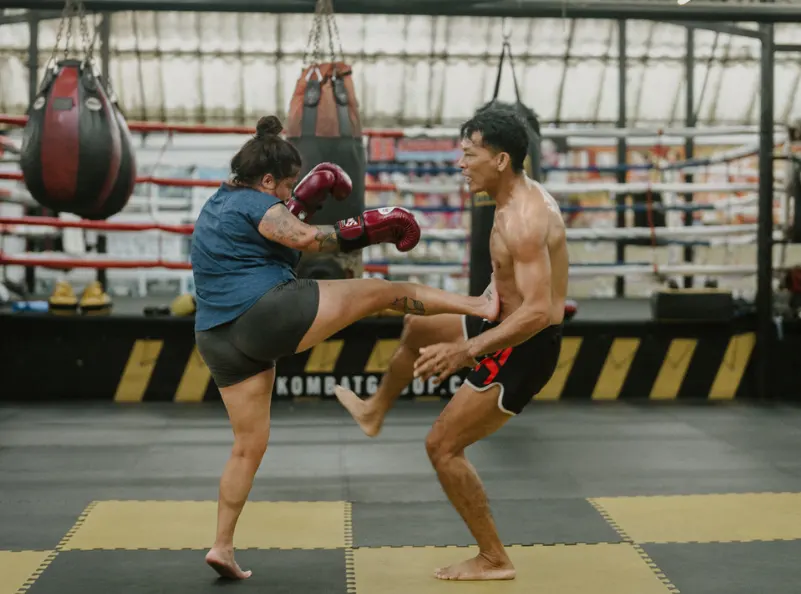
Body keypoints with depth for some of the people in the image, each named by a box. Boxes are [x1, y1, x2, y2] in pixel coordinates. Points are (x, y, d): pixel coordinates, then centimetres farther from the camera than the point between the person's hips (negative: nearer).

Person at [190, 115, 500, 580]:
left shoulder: (218, 206, 22)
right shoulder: (255, 204, -6)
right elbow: (306, 239, -20)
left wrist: (303, 203, 21)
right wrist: (369, 230, -16)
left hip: (223, 340, 9)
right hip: (271, 314, -9)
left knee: (249, 446, 15)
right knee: (383, 291, -1)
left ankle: (222, 546, 13)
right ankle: (481, 305, -4)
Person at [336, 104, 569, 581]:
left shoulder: (521, 221, -28)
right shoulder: (527, 194, 4)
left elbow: (538, 312, -34)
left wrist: (464, 351, -34)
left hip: (523, 348, -10)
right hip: (512, 329, 10)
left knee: (443, 446, -4)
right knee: (417, 328, 27)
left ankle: (494, 560, 7)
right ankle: (375, 412, 51)